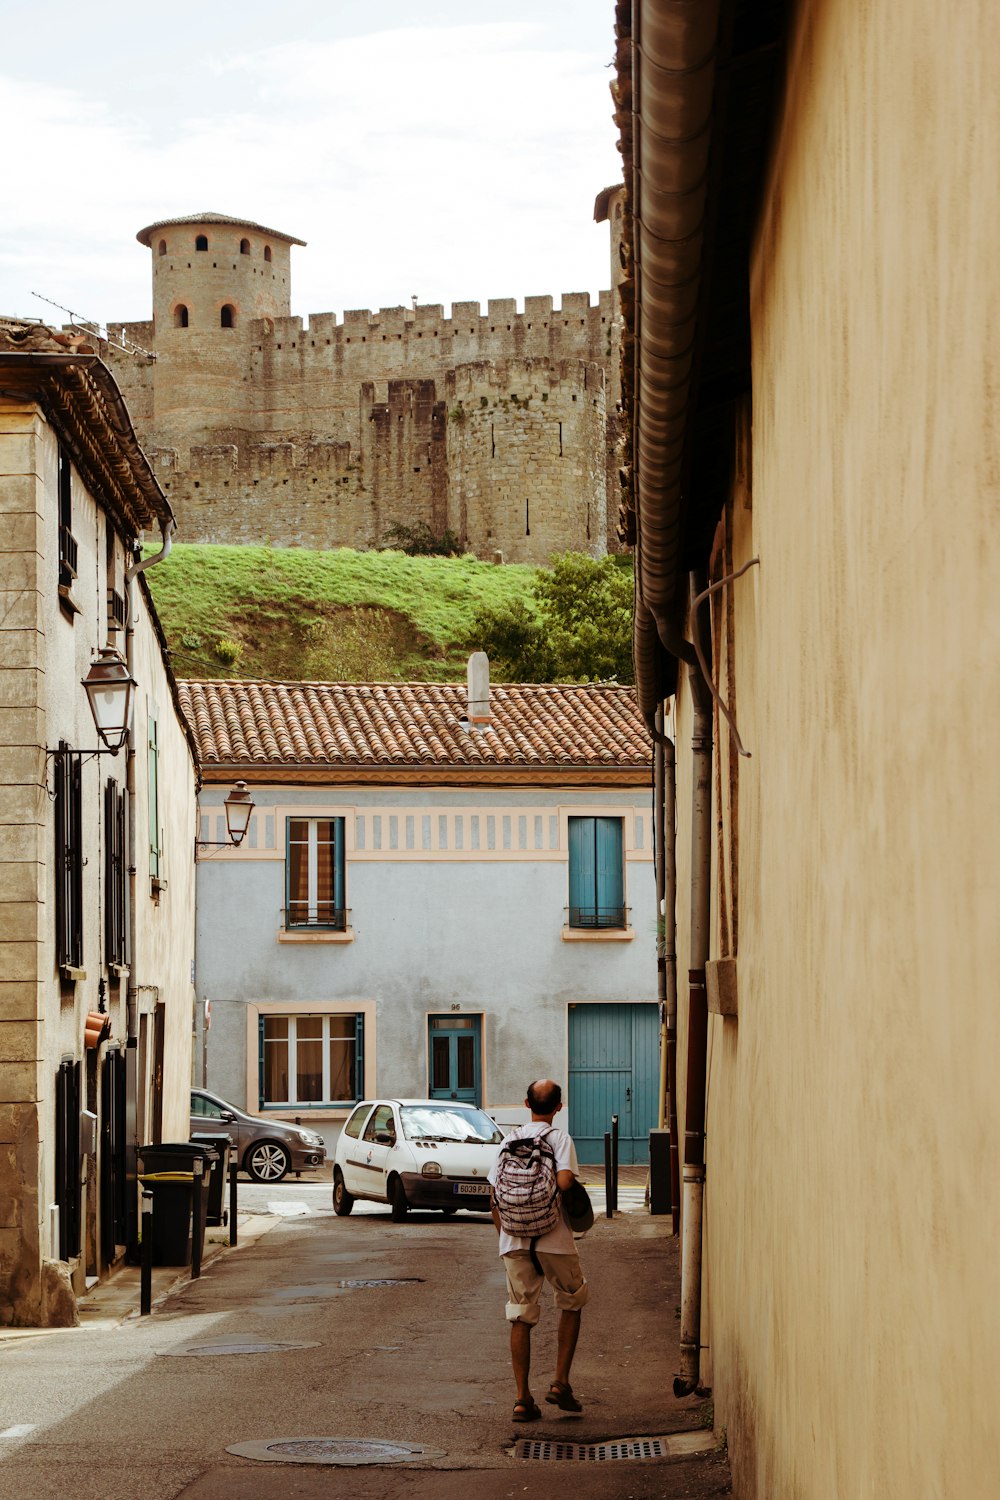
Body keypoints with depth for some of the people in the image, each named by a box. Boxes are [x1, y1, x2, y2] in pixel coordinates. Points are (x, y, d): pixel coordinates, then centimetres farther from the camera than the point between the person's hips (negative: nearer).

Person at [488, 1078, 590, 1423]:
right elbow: (565, 1180, -22)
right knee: (572, 1303, 19)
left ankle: (523, 1399, 5)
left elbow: (494, 1197, 7)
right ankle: (560, 1382, 11)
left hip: (514, 1242, 3)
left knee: (521, 1319, 8)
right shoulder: (560, 1139, -5)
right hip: (554, 1240, -3)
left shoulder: (510, 1140, 7)